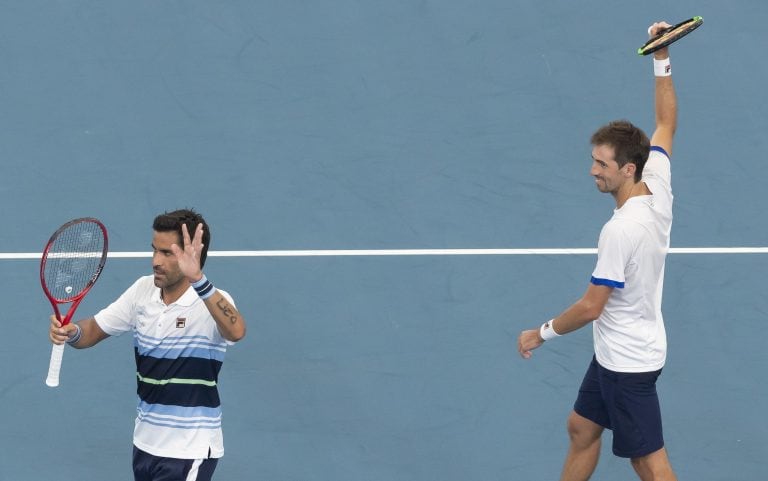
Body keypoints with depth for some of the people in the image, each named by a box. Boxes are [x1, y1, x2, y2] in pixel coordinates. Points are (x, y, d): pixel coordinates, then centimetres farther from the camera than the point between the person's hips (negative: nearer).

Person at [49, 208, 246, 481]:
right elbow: (94, 331, 10)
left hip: (188, 451, -7)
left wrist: (197, 280, -53)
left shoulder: (212, 302, -18)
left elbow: (235, 332, -40)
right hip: (145, 442, 7)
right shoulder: (143, 290, 2)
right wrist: (72, 332, -14)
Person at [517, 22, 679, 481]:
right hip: (614, 353, 10)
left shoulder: (621, 232, -29)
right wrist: (662, 60, 6)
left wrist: (542, 333, -8)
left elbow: (591, 307, -22)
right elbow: (666, 124, 9)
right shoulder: (659, 189, -6)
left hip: (628, 363, -10)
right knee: (582, 429, 22)